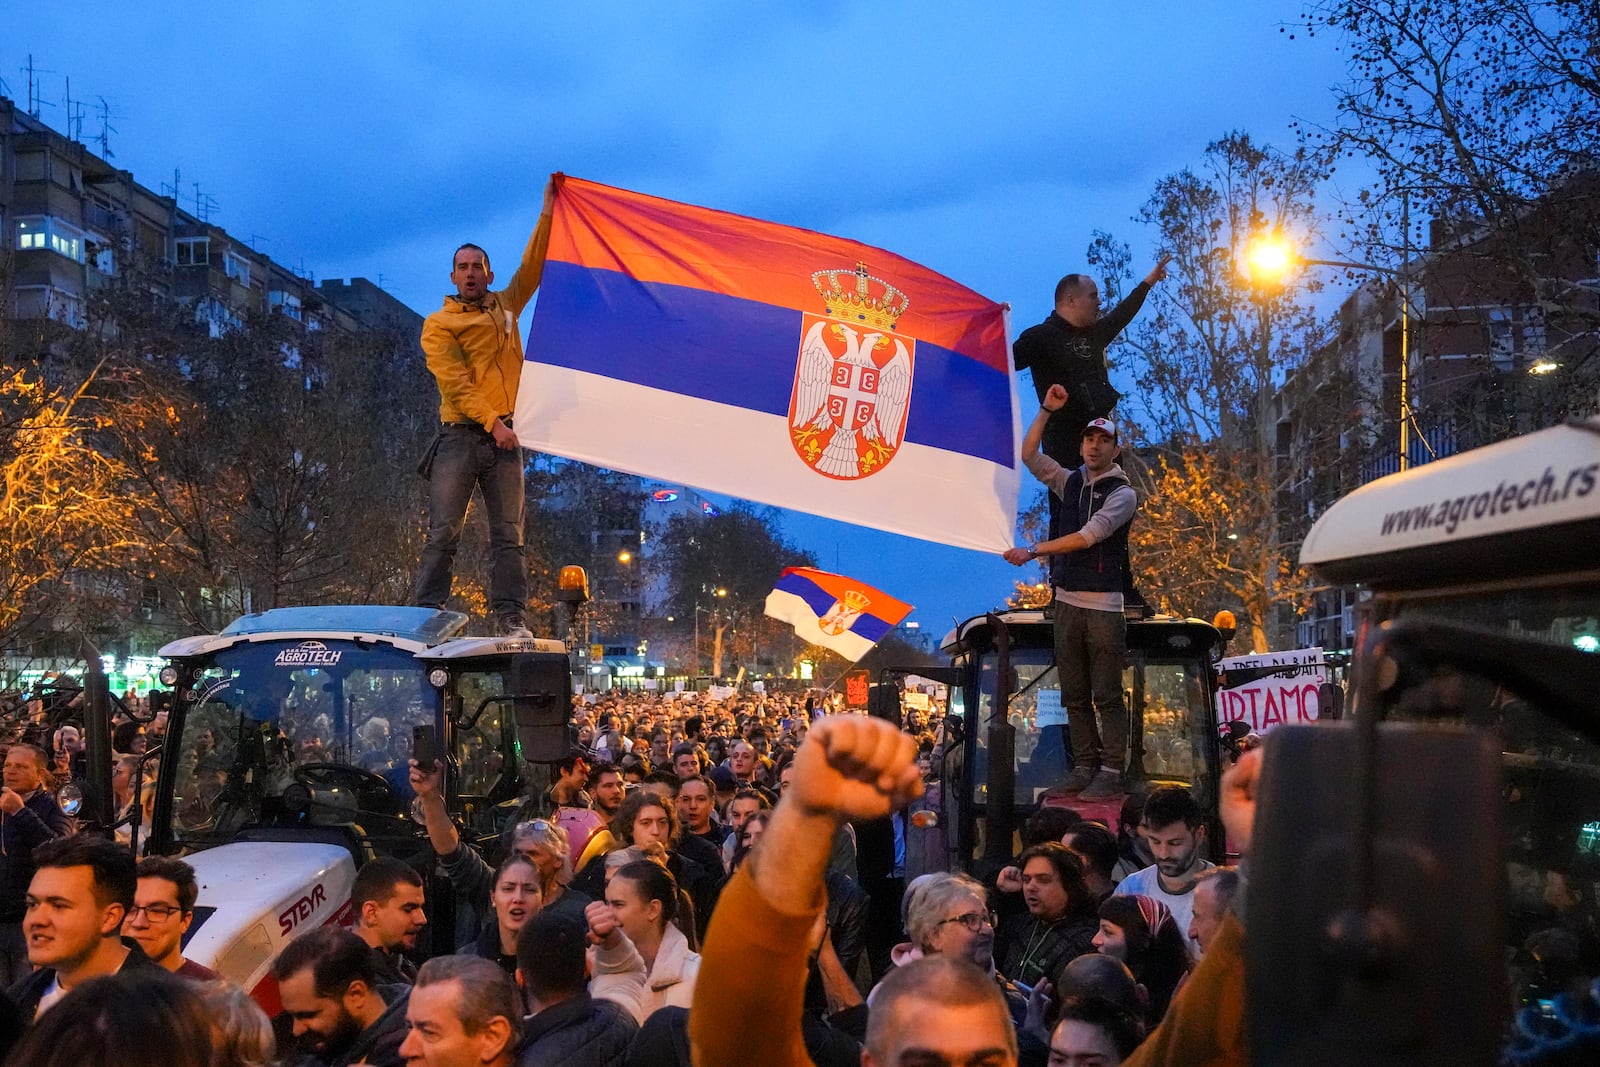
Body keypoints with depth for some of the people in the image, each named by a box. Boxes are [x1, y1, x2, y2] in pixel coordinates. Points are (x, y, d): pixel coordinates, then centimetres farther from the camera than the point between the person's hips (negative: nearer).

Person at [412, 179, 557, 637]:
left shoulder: (504, 308, 18)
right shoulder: (439, 325, 5)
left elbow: (532, 268, 15)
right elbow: (454, 381, -6)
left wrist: (547, 213, 7)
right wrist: (492, 422, -16)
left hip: (504, 436, 3)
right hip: (460, 436, -3)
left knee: (508, 535, 0)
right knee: (443, 534, -7)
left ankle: (512, 618, -1)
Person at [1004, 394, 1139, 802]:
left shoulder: (1122, 494, -5)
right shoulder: (1070, 482, 13)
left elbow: (1088, 536, -15)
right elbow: (1028, 453, 10)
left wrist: (1033, 551, -18)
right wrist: (1047, 409, 2)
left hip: (1103, 606, -6)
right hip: (1066, 601, 6)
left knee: (1106, 695, -6)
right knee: (1074, 694, 7)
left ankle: (1112, 771, -4)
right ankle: (1084, 765, 12)